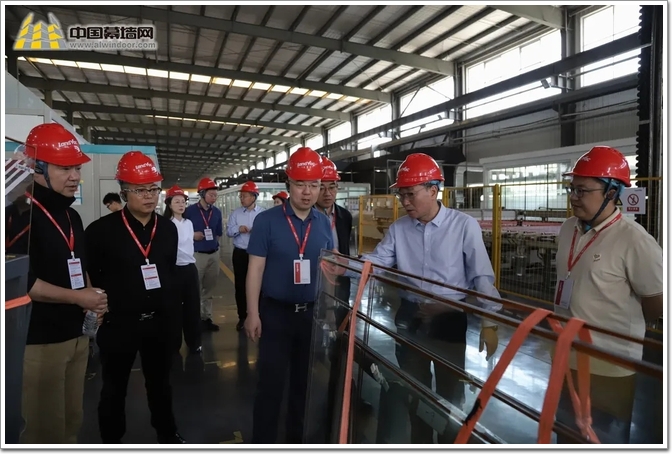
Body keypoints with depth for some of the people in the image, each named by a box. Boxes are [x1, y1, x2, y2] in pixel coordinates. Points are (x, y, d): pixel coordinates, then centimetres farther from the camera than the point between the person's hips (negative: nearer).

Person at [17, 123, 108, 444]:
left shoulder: (72, 217, 13)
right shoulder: (22, 215, -15)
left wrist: (93, 298, 4)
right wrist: (76, 297, -17)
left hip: (77, 334, 8)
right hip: (39, 339, -8)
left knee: (72, 420, 20)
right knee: (46, 429, 5)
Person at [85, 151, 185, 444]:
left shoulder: (168, 229, 2)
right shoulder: (101, 230, -11)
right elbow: (90, 278, -6)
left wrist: (174, 321, 9)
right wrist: (100, 310, -7)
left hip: (160, 322, 3)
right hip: (118, 324, -3)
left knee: (160, 383, 20)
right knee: (114, 389, 16)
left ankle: (167, 434, 41)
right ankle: (111, 441, 37)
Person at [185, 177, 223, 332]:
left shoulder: (217, 212, 6)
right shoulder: (190, 211, -8)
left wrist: (215, 242, 4)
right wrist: (192, 235, -18)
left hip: (214, 254, 5)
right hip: (197, 255, -5)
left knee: (209, 290, 13)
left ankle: (207, 318, 25)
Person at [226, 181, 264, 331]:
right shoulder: (236, 213, 5)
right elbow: (228, 231, 3)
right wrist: (238, 229, -16)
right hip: (240, 253, 2)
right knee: (240, 285, 8)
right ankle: (242, 317, 21)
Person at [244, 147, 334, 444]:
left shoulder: (324, 223, 2)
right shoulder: (266, 220, -9)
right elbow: (256, 269, -8)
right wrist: (253, 313, -10)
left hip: (314, 313, 4)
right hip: (275, 312, -3)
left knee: (305, 380, 18)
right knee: (270, 383, 7)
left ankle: (299, 437, 39)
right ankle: (263, 442, 26)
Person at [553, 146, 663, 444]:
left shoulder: (634, 241, -21)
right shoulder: (568, 229, 2)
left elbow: (657, 305, -14)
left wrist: (619, 329, 0)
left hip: (609, 367, -6)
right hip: (566, 358, 7)